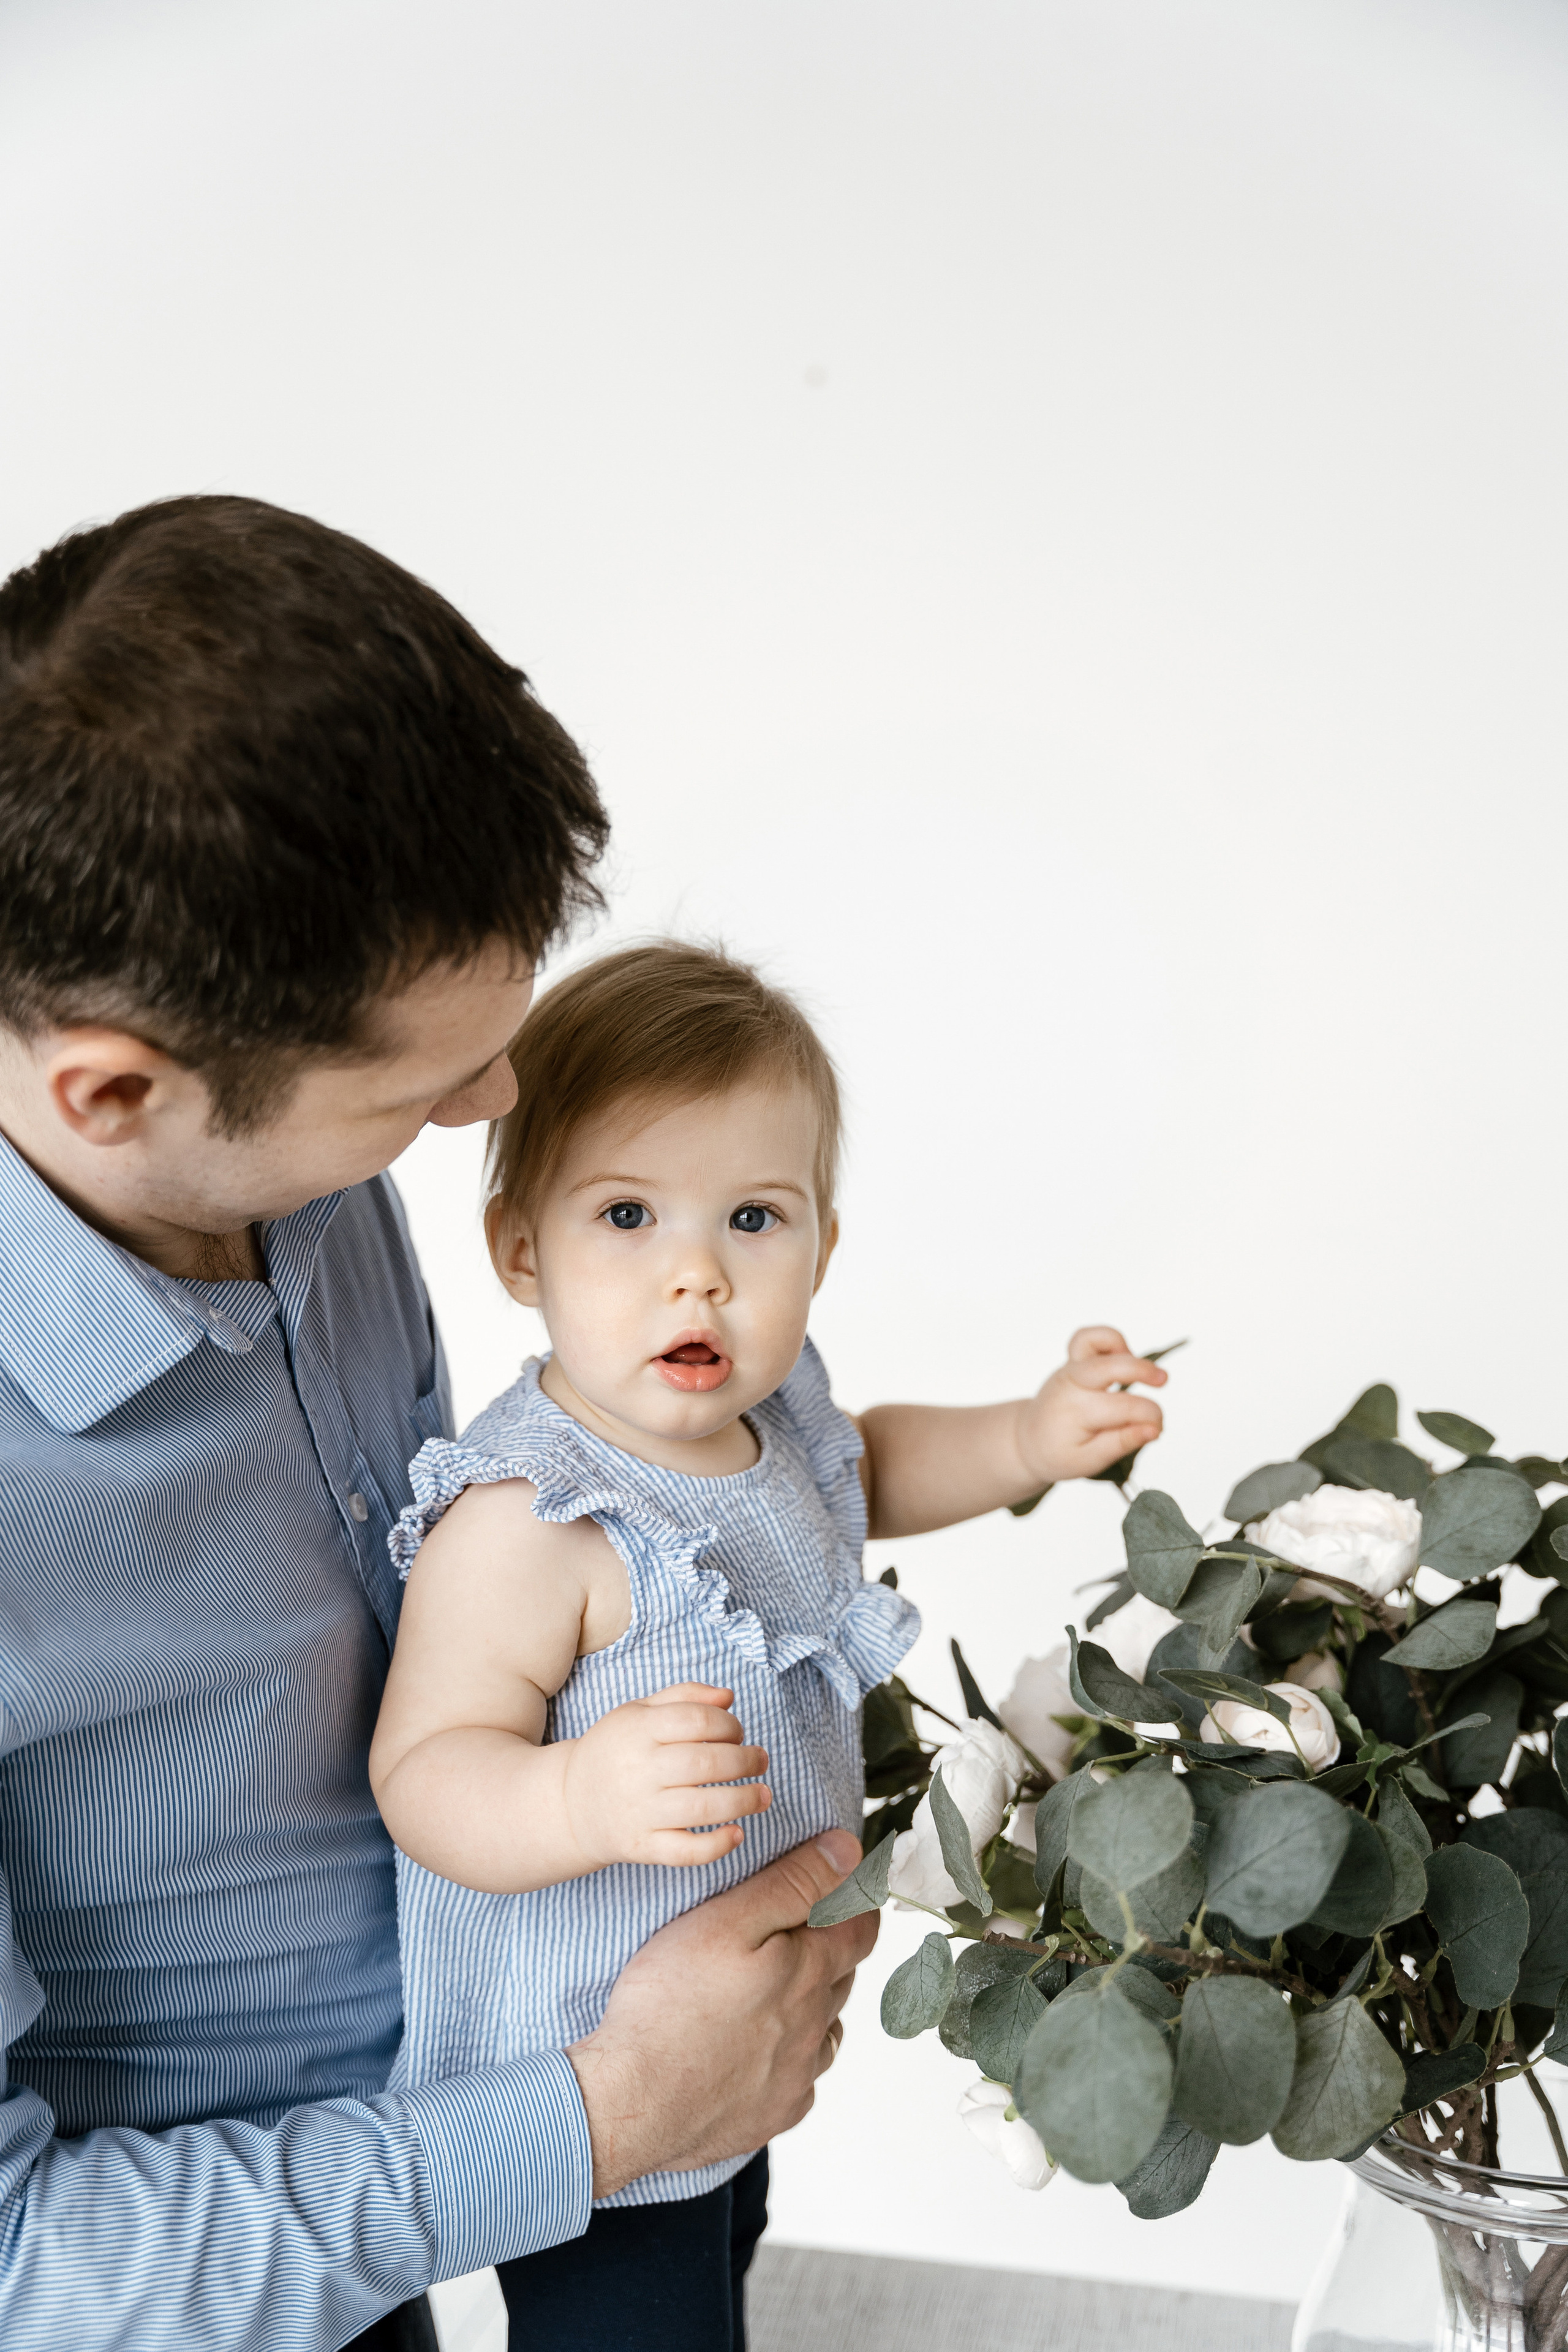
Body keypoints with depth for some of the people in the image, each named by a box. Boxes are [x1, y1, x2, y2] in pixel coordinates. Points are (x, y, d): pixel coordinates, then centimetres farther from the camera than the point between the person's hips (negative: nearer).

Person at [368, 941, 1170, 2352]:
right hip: (590, 2084, -8)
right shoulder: (522, 1524, -34)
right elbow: (425, 1774, -33)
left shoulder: (769, 1408, -8)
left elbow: (857, 1471, 15)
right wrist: (588, 1798, -52)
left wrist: (1029, 1442, 0)